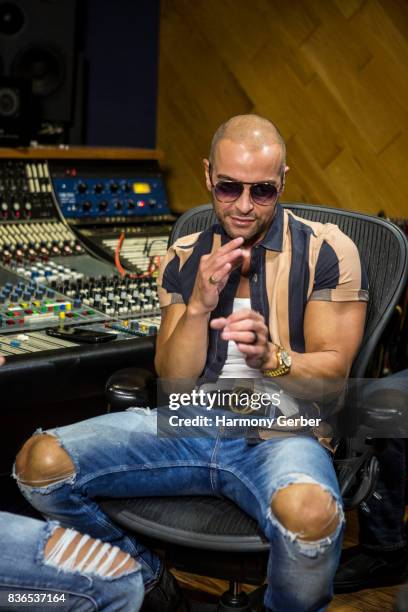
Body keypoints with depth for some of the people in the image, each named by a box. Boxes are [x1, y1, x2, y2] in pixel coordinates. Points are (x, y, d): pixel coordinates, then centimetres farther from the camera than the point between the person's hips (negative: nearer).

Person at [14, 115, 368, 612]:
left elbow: (334, 369, -3)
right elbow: (173, 379, 7)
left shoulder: (326, 251, 0)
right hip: (190, 425, 4)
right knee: (39, 462, -15)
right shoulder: (184, 259, 11)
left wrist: (271, 356, -24)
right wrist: (199, 305, -11)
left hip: (282, 433, -3)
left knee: (309, 513, -40)